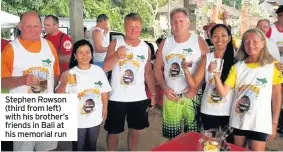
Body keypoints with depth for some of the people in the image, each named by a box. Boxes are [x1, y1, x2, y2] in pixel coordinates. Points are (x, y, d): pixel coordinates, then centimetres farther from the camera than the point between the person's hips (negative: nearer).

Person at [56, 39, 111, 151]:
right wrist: (63, 83, -35)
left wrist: (104, 108, 5)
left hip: (95, 118, 3)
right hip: (77, 119, -3)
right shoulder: (70, 73, -15)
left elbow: (104, 91, 2)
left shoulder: (98, 70, -6)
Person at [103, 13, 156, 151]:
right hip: (117, 98, -2)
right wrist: (116, 56, -31)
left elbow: (148, 71, 11)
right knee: (113, 132, 11)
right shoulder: (115, 44, -6)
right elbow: (105, 68, -12)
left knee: (135, 130, 17)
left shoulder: (146, 48, 2)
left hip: (139, 98, 3)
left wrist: (153, 93, 11)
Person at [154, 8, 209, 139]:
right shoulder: (165, 43, 8)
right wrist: (164, 88, -3)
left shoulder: (199, 42, -1)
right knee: (172, 136, 11)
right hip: (171, 96, 3)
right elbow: (157, 69, 10)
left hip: (192, 96, -2)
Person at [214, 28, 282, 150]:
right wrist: (216, 75, -23)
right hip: (238, 120, 2)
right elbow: (223, 93, -7)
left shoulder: (272, 66, -2)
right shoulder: (237, 67, 2)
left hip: (260, 123, -2)